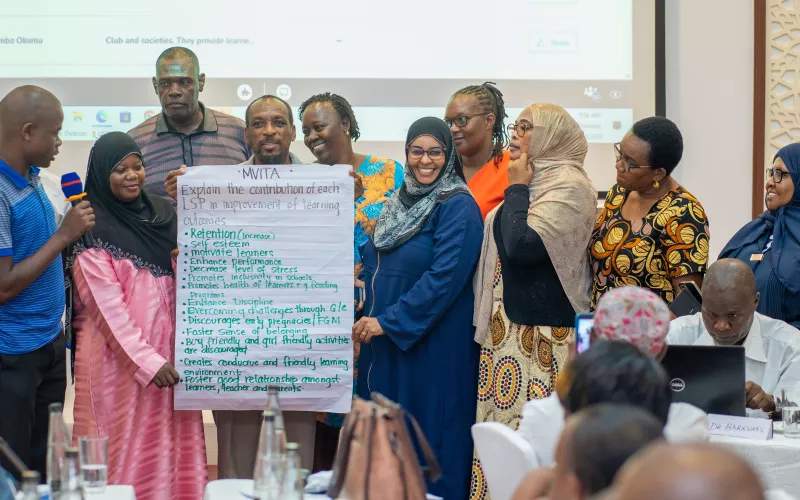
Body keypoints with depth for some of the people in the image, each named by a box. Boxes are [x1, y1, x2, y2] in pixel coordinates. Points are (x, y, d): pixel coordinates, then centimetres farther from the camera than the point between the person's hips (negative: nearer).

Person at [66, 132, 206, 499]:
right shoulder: (92, 228, -8)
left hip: (171, 352, 5)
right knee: (127, 445, -1)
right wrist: (148, 362, -20)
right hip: (118, 355, -5)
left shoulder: (163, 214, 10)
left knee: (173, 442, 5)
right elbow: (109, 305, -14)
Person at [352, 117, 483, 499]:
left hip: (433, 341, -7)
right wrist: (368, 316, 4)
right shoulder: (401, 200, 12)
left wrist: (388, 321, -19)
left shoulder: (458, 207, -11)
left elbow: (444, 277, -19)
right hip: (385, 339, 7)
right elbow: (372, 258, 19)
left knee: (427, 428, -2)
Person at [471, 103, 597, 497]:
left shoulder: (569, 186, -12)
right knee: (504, 425, 8)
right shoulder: (532, 183, 16)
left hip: (545, 333, -9)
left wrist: (517, 188, -11)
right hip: (510, 328, 9)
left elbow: (522, 245, -22)